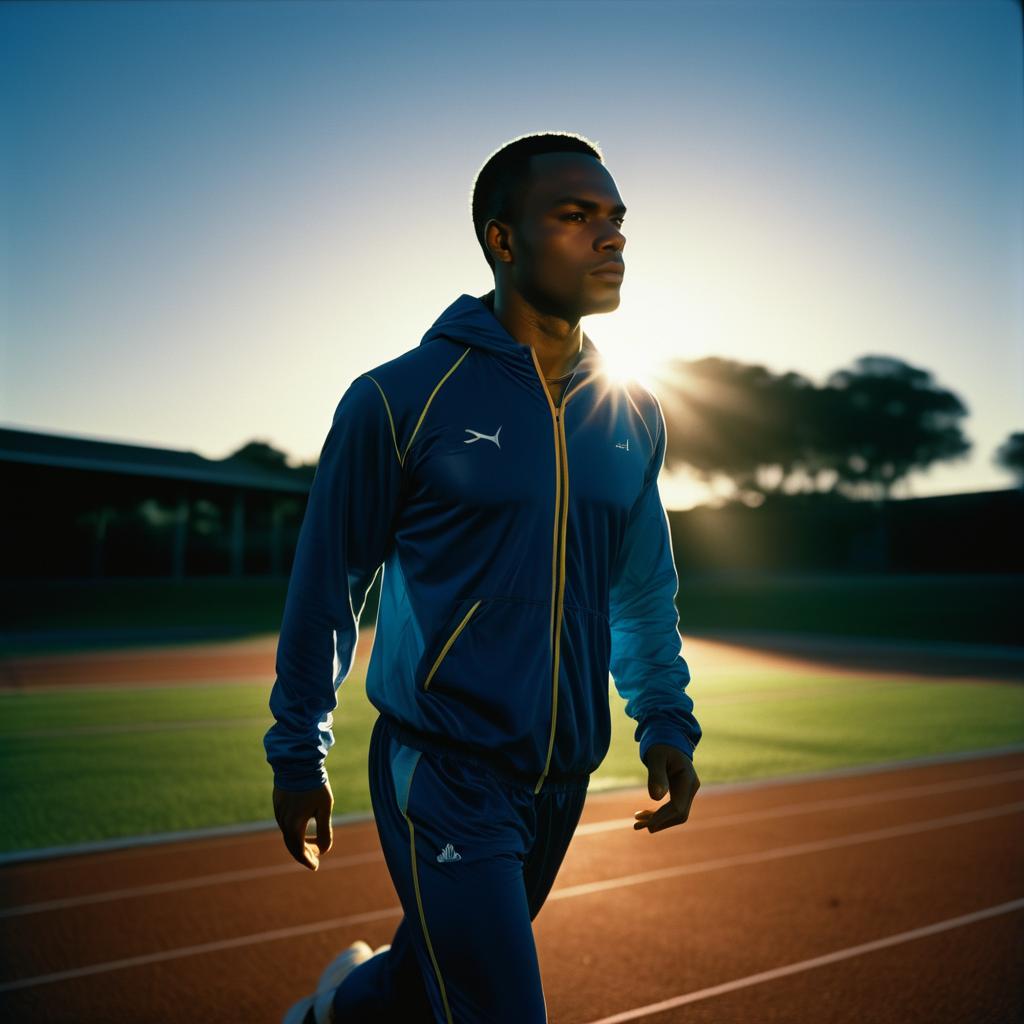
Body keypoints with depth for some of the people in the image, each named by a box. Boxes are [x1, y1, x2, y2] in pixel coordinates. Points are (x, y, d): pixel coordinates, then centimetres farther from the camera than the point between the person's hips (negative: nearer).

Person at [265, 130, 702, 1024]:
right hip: (445, 777, -5)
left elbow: (646, 589, 16)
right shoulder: (402, 398, -11)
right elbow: (326, 586, -3)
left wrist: (666, 722, 7)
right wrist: (299, 755, 3)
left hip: (564, 781, 6)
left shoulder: (634, 415, 5)